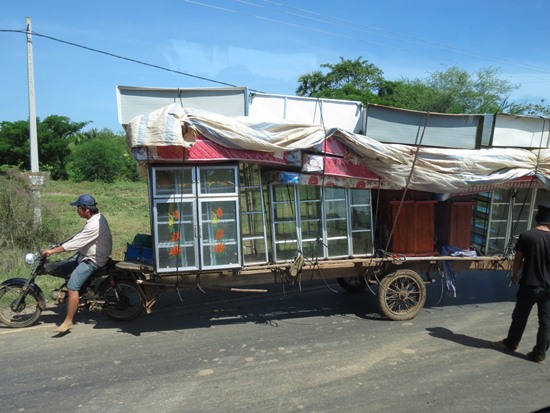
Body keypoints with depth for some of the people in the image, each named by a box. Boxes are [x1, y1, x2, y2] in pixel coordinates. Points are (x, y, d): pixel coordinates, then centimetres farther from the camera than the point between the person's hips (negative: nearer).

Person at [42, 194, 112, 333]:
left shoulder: (94, 225, -27)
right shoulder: (96, 217, 6)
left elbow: (74, 243, -25)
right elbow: (78, 238, 19)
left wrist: (52, 251, -16)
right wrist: (59, 245, 18)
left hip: (92, 260, -11)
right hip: (83, 254, 11)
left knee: (72, 287, -20)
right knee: (54, 268, 12)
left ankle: (68, 321, -10)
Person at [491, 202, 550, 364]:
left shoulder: (526, 236, -11)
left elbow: (518, 260, -5)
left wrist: (514, 274, 12)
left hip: (529, 285, -2)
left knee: (520, 317, 14)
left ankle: (510, 344, 30)